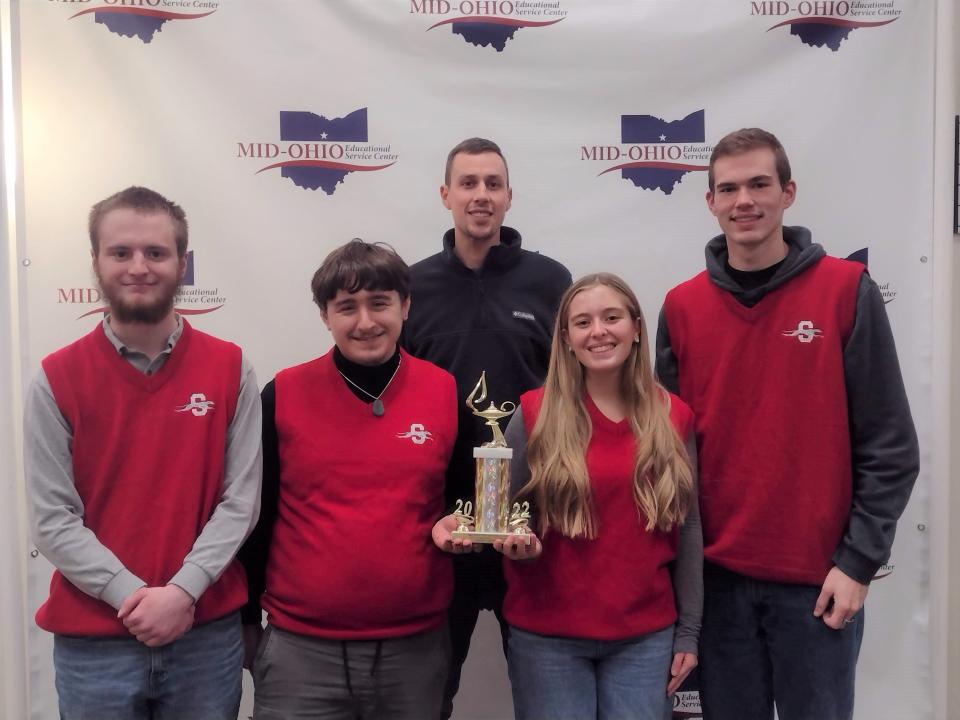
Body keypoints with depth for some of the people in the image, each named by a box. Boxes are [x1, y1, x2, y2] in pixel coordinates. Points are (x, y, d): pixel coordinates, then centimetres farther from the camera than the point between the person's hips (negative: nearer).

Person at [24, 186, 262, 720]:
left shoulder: (230, 368, -2)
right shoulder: (57, 379, -3)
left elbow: (242, 500, -5)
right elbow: (52, 519, -6)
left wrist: (183, 590, -15)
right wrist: (133, 595, -14)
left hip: (209, 634, 0)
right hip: (92, 641, 0)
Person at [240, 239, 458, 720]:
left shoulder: (447, 393, -2)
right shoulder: (283, 395, -5)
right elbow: (255, 514, 3)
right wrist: (247, 618, 7)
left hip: (416, 645, 2)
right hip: (300, 646, -1)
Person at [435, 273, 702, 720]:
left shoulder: (673, 417, 1)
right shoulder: (534, 415, -6)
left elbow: (687, 529, 5)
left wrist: (688, 631, 5)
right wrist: (518, 542, -22)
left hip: (646, 636, 2)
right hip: (549, 635, -2)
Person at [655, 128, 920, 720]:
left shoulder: (847, 291, -5)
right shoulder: (682, 307, 2)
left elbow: (890, 446, -5)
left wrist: (858, 561, -8)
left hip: (818, 578, -2)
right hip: (716, 577, 2)